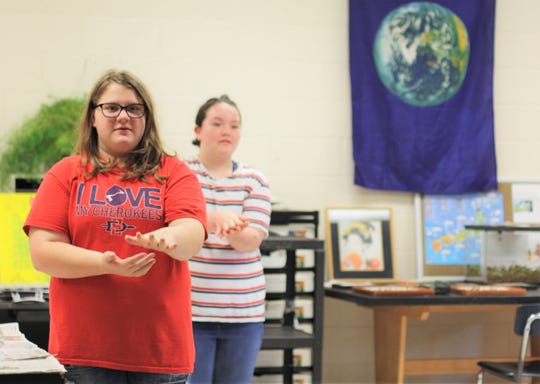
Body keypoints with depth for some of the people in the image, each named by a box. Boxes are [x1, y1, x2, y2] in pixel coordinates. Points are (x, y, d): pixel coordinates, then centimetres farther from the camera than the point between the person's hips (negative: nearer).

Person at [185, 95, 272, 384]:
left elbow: (252, 239, -4)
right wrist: (217, 219, -34)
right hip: (190, 309, -3)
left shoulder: (254, 181, 9)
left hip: (243, 313, 3)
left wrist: (232, 230, -28)